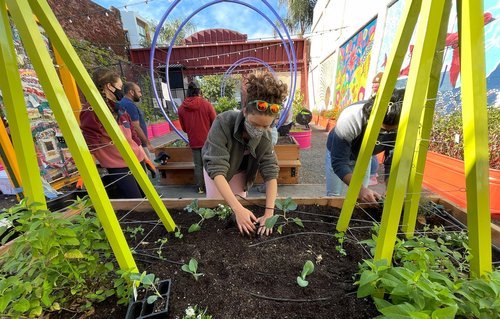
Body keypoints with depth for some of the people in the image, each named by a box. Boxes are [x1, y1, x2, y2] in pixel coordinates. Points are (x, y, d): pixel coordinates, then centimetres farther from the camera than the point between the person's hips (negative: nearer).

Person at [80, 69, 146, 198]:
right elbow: (89, 143, -16)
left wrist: (143, 154, 18)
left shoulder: (119, 108, 14)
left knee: (144, 196, 15)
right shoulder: (91, 111, -11)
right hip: (118, 166, -8)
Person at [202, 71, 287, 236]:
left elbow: (270, 173, -26)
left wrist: (269, 212, -36)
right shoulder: (223, 123, -38)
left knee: (241, 203, 10)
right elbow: (217, 169, -42)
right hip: (215, 169, -2)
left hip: (239, 171, 3)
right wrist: (238, 209, -48)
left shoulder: (265, 135, -26)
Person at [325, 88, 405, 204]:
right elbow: (339, 162, -36)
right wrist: (360, 189, -47)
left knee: (362, 199, 7)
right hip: (338, 153, -3)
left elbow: (391, 164, -17)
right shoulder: (350, 118, -40)